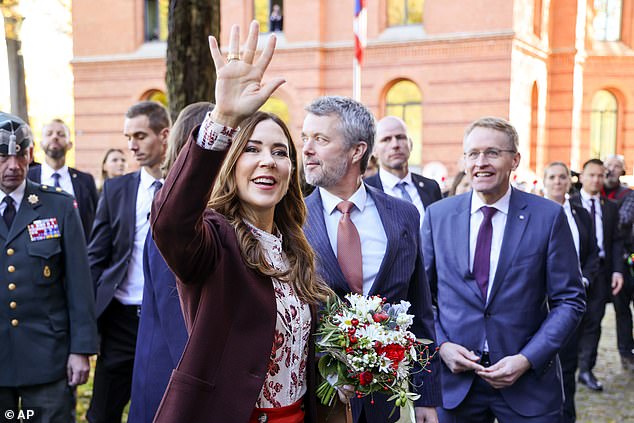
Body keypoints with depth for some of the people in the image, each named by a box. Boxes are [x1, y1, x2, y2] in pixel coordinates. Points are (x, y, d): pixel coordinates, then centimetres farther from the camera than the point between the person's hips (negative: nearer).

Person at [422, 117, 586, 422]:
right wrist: (440, 345, -8)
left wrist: (527, 359, -13)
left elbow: (569, 301, -4)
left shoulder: (549, 216, -5)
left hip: (528, 384, -1)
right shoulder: (437, 215, 1)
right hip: (455, 379, 2)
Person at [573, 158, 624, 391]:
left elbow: (616, 241, 9)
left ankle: (586, 370, 12)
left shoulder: (610, 207, 12)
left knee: (593, 322, 4)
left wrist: (617, 270, -1)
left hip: (601, 270, 3)